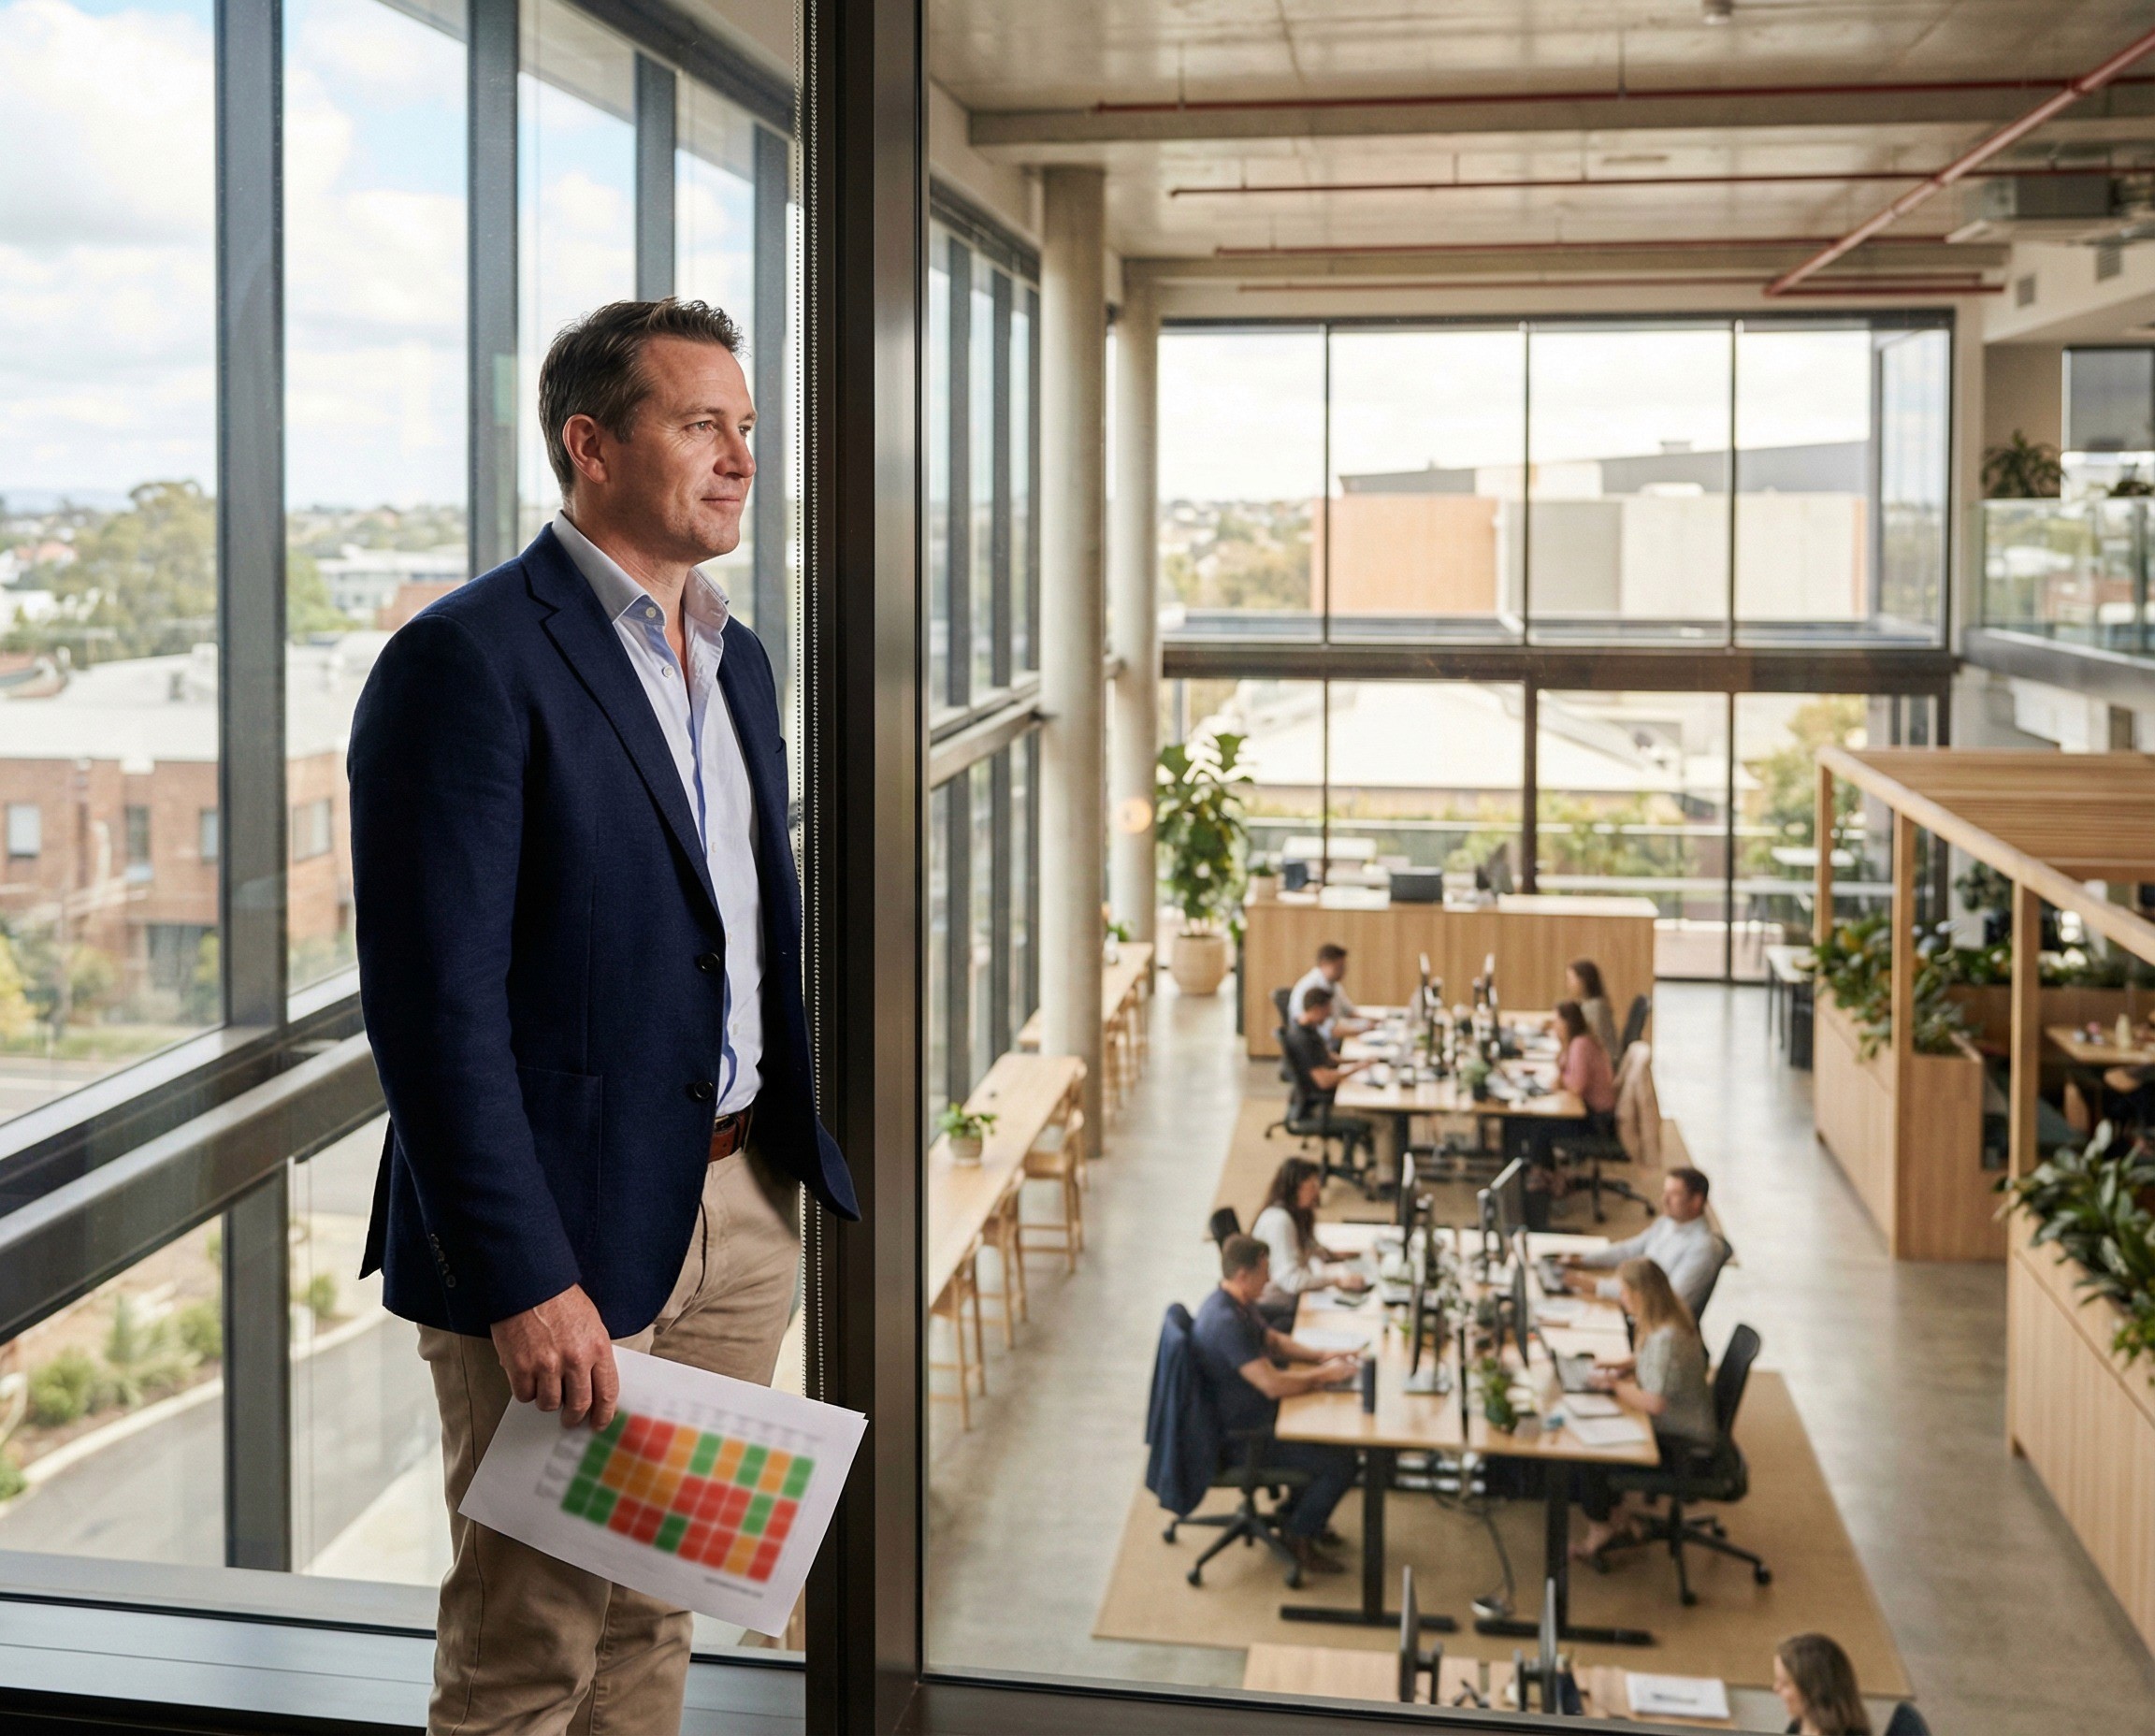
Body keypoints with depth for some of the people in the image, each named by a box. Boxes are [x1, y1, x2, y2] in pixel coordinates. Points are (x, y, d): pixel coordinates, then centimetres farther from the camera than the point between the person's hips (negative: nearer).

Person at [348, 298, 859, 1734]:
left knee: (656, 1620, 18)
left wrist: (792, 1157, 11)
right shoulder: (466, 661, -14)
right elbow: (435, 1004, -19)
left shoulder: (738, 660, 13)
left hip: (742, 1211, 7)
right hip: (566, 1233, -7)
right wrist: (525, 1282, -22)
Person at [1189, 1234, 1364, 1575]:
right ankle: (1300, 1538, 8)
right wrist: (1324, 1375, -18)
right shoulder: (1226, 1322, -31)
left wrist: (1321, 1355, 4)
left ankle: (1298, 1513, 27)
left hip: (1253, 1414, 10)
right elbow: (1274, 1385, -32)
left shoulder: (1237, 1304, 2)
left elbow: (1273, 1340, 19)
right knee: (1341, 1462, -11)